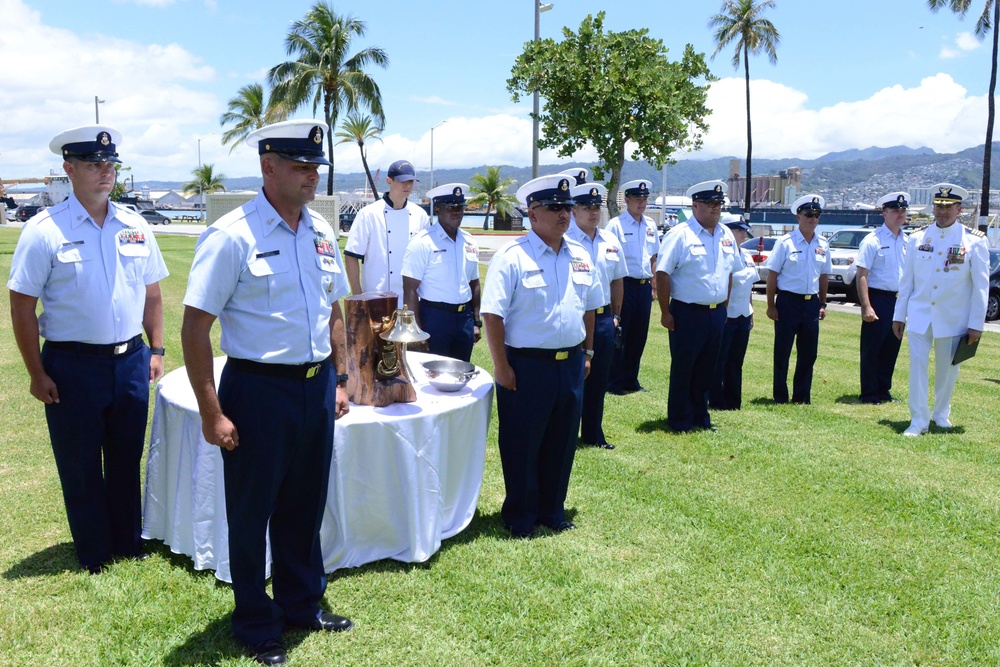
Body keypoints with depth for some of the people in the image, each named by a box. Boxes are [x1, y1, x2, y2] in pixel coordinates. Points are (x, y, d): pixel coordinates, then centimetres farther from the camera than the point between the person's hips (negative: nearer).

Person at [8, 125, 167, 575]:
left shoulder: (135, 227, 4)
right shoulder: (44, 230, -9)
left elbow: (152, 294, 11)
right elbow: (22, 308, -7)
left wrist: (156, 350, 5)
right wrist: (38, 375, -9)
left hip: (130, 363, 4)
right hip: (73, 366, -3)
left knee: (127, 463, 16)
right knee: (80, 470, 11)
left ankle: (129, 548, 33)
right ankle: (95, 561, 28)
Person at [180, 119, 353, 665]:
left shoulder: (321, 231, 6)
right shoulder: (232, 235, -14)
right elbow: (195, 327, -14)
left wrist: (340, 381, 12)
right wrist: (212, 413, -15)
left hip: (317, 388, 6)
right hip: (259, 390, -6)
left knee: (305, 507, 19)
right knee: (251, 513, 11)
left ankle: (303, 605, 39)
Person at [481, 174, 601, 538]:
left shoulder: (580, 256, 8)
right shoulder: (512, 257, -12)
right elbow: (492, 315, -14)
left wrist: (587, 352, 14)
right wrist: (502, 368, -16)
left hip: (570, 365, 6)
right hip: (527, 366, -6)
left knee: (562, 443, 15)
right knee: (522, 446, 6)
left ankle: (553, 510, 32)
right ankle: (520, 518, 23)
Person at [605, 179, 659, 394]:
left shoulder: (650, 225, 11)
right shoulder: (616, 225, -7)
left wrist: (653, 287, 13)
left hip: (644, 286, 6)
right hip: (625, 285, -6)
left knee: (639, 335, 11)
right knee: (619, 335, 0)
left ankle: (631, 380, 23)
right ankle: (615, 382, 10)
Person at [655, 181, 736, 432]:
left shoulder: (726, 235, 10)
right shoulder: (680, 235, -11)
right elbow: (662, 273, -13)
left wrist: (724, 306, 16)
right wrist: (665, 313, -13)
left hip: (717, 314, 6)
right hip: (687, 314, -6)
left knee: (707, 369, 14)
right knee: (682, 369, 4)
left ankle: (701, 417, 27)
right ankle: (680, 422, 15)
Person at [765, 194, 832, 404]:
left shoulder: (823, 245, 7)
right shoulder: (786, 242, -7)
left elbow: (824, 276, 15)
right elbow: (772, 274, -6)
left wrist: (822, 304, 12)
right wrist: (771, 306, -9)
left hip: (812, 303, 5)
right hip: (788, 302, -4)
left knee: (808, 354, 9)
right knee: (782, 353, 3)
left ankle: (802, 397, 20)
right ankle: (780, 398, 13)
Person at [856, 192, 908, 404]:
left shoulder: (908, 241, 9)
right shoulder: (873, 241, -9)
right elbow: (861, 276, -13)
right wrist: (866, 307, -19)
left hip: (900, 300, 6)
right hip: (879, 298, -6)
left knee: (891, 348, 13)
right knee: (872, 349, 1)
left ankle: (884, 390, 26)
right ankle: (869, 394, 12)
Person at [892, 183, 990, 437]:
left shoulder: (975, 241, -3)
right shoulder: (917, 238, 2)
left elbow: (981, 285, -3)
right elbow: (906, 280, 6)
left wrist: (976, 324, -5)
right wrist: (899, 316, 5)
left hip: (953, 319, -1)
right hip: (919, 316, 1)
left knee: (948, 369, 11)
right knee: (917, 366, -4)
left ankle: (942, 414, 31)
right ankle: (919, 420, 3)